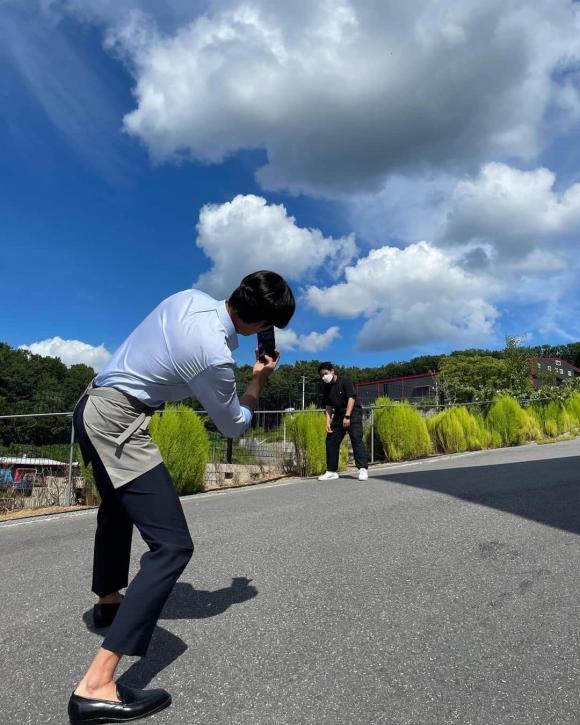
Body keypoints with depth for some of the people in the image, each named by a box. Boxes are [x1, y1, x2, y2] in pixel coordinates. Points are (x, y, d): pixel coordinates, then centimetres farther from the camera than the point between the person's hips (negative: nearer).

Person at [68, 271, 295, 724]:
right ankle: (96, 687, -11)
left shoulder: (191, 298, -2)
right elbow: (234, 426, -5)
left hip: (92, 406, 10)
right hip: (117, 422, -10)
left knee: (118, 508, 30)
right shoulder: (216, 358, -24)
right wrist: (260, 382, 8)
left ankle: (109, 601, 53)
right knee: (173, 546, -11)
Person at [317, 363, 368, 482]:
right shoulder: (326, 388, 6)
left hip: (353, 413, -7)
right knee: (331, 441, 3)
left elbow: (351, 398, -18)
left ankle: (363, 469, -16)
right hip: (338, 415, 7)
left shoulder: (345, 381, -12)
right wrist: (328, 422, -4)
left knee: (356, 439, -18)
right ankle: (332, 471, 11)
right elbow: (328, 406, 7)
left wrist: (347, 416, -24)